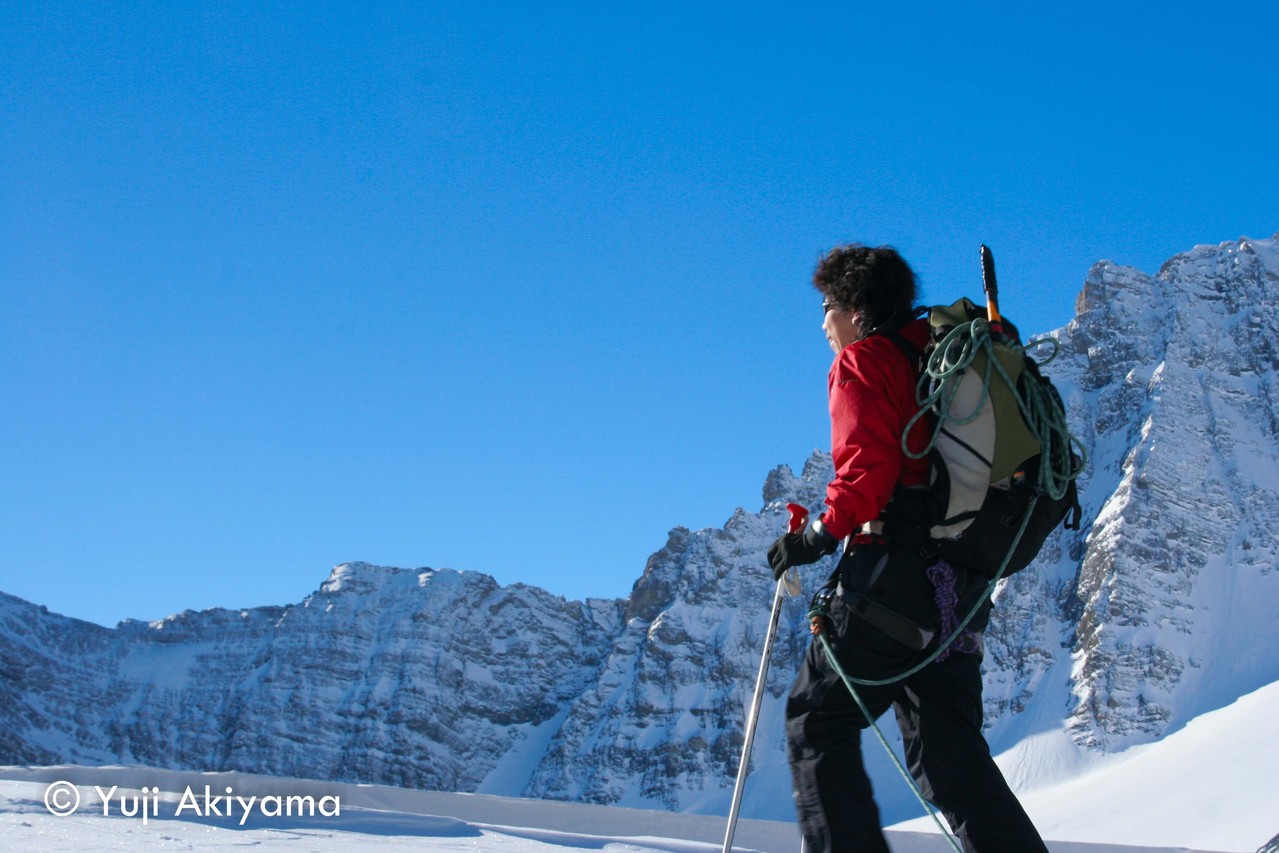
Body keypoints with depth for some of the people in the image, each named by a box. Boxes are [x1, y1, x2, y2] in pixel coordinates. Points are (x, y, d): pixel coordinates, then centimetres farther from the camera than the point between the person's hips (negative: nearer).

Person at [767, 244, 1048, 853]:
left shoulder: (865, 359, 0)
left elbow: (869, 464, -17)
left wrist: (820, 536, -9)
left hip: (894, 568, -8)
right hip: (961, 589, 8)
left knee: (816, 720, 3)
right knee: (946, 749, 9)